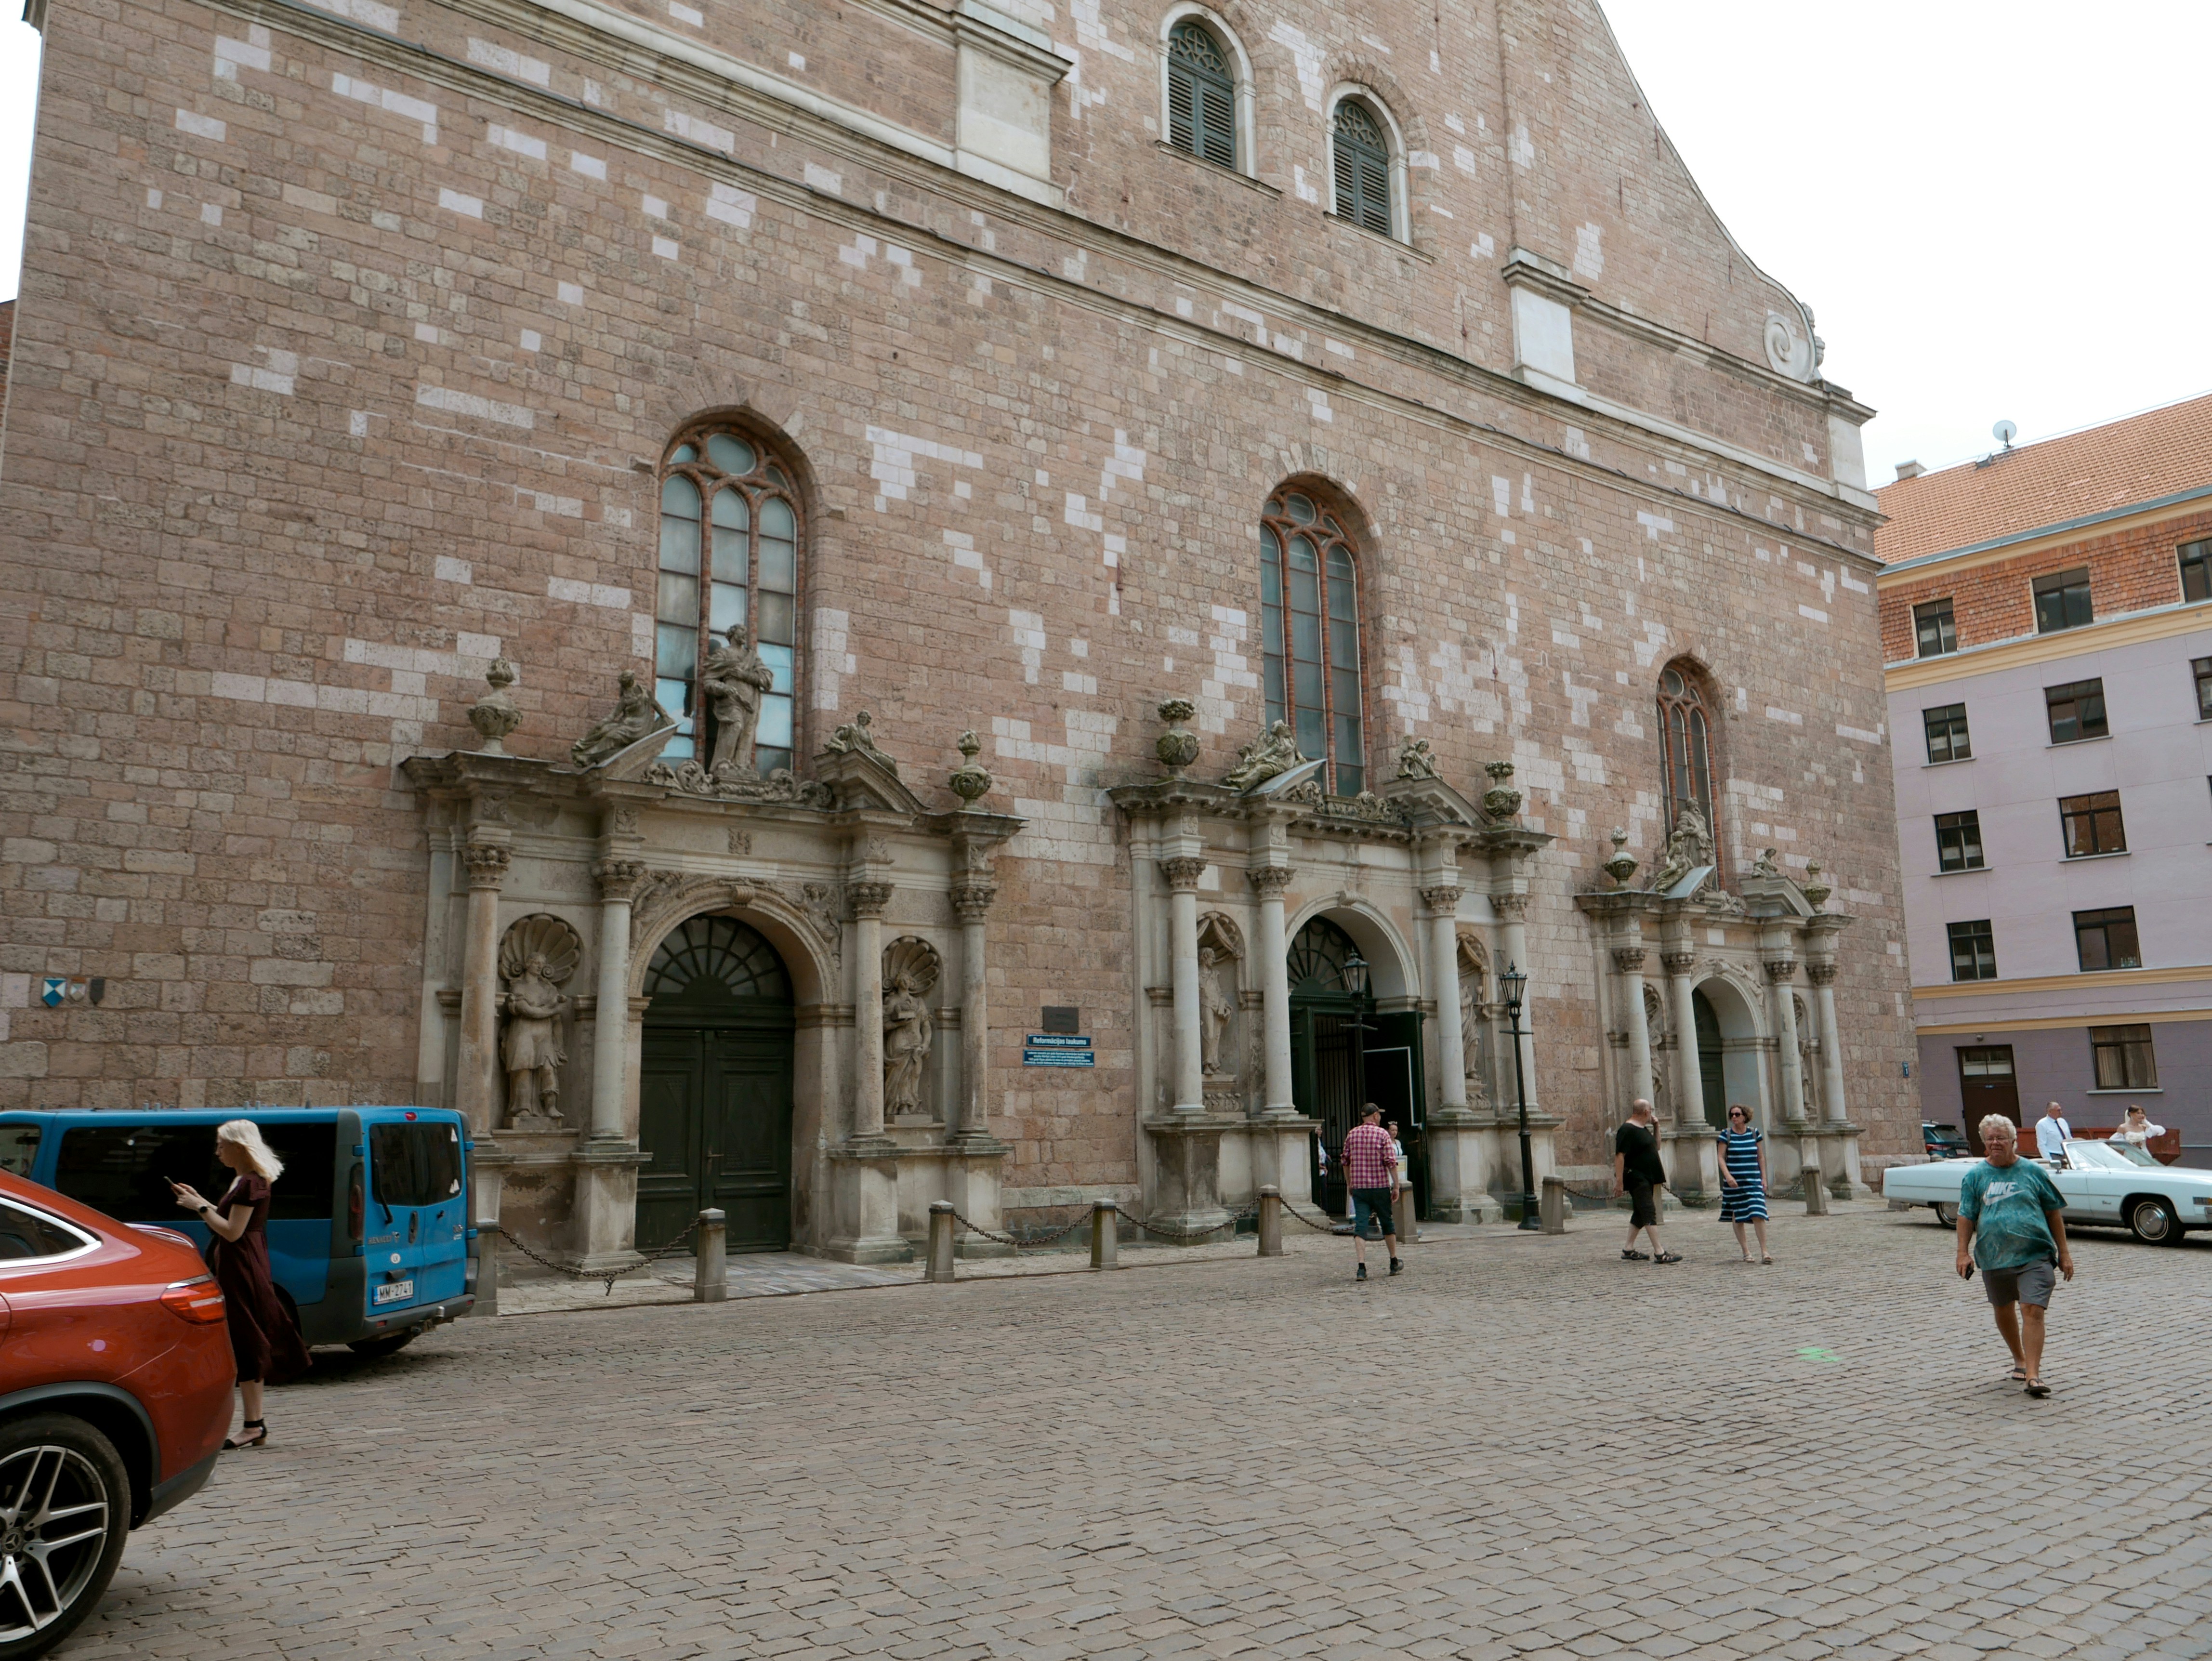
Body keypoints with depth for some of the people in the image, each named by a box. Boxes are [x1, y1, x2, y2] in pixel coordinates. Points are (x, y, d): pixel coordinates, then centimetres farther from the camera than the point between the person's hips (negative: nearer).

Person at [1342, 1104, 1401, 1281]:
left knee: (1360, 1226, -3)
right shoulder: (1382, 1134, -5)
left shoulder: (1351, 1134, 6)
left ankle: (1361, 1268, -15)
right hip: (1380, 1186, -2)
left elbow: (1346, 1161, 10)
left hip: (1359, 1187, 2)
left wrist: (1349, 1184, 20)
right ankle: (1394, 1263, 28)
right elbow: (1391, 1162, -10)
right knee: (1387, 1224, 14)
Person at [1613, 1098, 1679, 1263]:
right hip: (1636, 1179, -10)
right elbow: (1619, 1156, -19)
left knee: (1640, 1215, 12)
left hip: (1647, 1179, 10)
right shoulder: (1627, 1130, -15)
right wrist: (1619, 1181, -24)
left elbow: (1656, 1147, 29)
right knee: (1650, 1212, -15)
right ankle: (1659, 1252, -19)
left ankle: (1629, 1250, 18)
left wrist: (1657, 1127, 17)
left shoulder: (1644, 1129, 16)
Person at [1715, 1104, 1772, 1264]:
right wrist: (1728, 1176, -15)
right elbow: (1721, 1157, -2)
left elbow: (1761, 1157, 11)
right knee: (1738, 1216, 4)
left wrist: (1764, 1178, 7)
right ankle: (1746, 1251, 13)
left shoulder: (1755, 1133, 5)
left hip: (1753, 1180, 0)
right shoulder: (1726, 1135, 0)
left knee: (1758, 1215, -12)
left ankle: (1764, 1252, -11)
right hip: (1734, 1181, 0)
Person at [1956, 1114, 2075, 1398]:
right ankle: (2020, 1360, 38)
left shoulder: (2032, 1172, 2)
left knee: (2033, 1311, -14)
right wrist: (1963, 1252, -4)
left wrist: (2064, 1252, 6)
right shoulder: (1976, 1177, 4)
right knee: (2004, 1311, 16)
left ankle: (2033, 1375, -13)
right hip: (1994, 1258, 3)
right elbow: (1967, 1217, 4)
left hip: (2035, 1255, -2)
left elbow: (2054, 1213, 7)